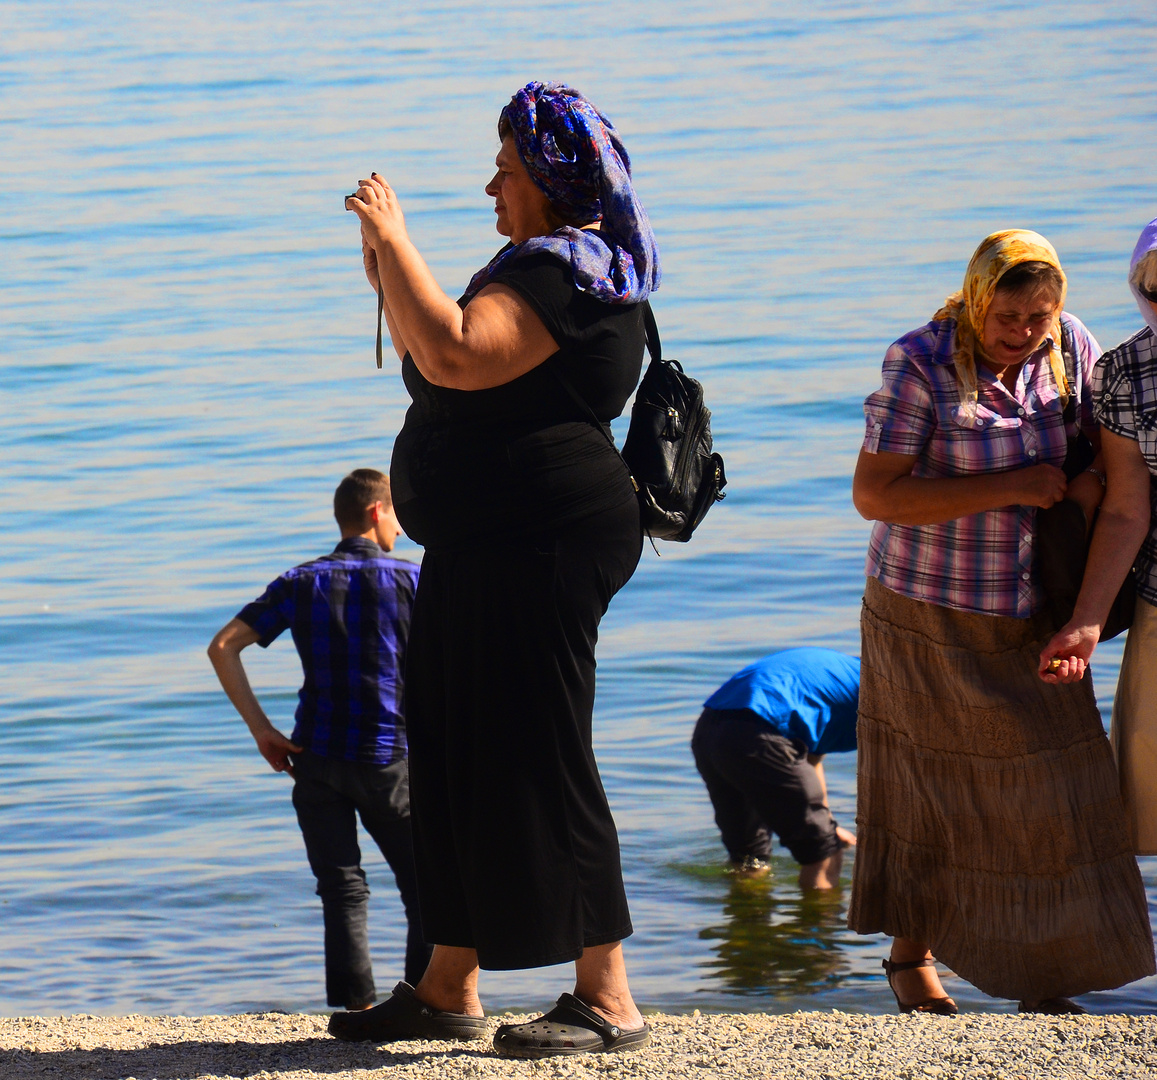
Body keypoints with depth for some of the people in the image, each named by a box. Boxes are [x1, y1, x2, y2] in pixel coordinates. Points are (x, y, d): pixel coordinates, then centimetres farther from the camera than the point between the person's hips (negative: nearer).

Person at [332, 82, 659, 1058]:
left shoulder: (566, 267, -15)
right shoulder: (549, 264, 19)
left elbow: (457, 357, -30)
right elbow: (441, 379, 26)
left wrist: (394, 239, -22)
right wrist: (391, 286, 13)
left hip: (540, 544, -11)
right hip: (484, 552, 11)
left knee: (536, 764, -9)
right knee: (455, 758, 14)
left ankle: (609, 1000, -5)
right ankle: (448, 989, 21)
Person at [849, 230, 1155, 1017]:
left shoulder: (1072, 348, -4)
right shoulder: (923, 364, -17)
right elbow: (874, 494, -22)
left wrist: (1091, 484, -14)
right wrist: (1009, 488, -24)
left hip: (1033, 618, 4)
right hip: (932, 613, -4)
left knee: (1051, 789, 0)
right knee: (932, 789, 7)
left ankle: (1041, 977, 8)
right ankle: (912, 955, 25)